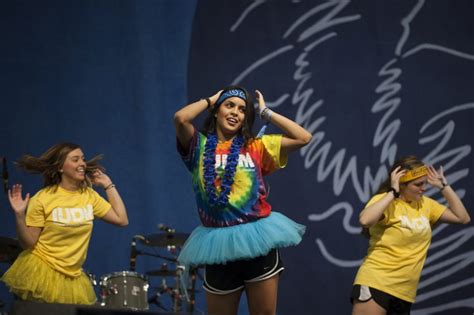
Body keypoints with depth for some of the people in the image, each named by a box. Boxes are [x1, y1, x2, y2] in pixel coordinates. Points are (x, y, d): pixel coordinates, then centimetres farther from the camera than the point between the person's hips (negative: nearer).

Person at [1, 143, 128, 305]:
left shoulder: (89, 196, 3)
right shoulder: (43, 198, -11)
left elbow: (122, 220, -3)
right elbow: (28, 243, -10)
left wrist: (108, 185, 0)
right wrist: (20, 215, -26)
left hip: (73, 279, 4)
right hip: (40, 272, -4)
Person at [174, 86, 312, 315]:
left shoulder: (256, 147, 7)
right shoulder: (199, 146, 4)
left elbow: (303, 137, 1)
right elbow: (180, 118, -15)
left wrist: (266, 112, 7)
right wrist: (210, 100, 2)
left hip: (257, 238, 1)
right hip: (219, 243, -1)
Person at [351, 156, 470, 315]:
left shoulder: (425, 204, 11)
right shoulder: (385, 201, -9)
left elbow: (463, 218, 14)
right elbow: (365, 220, -30)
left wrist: (444, 186, 7)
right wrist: (393, 192, -22)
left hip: (405, 291, 7)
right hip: (375, 283, -7)